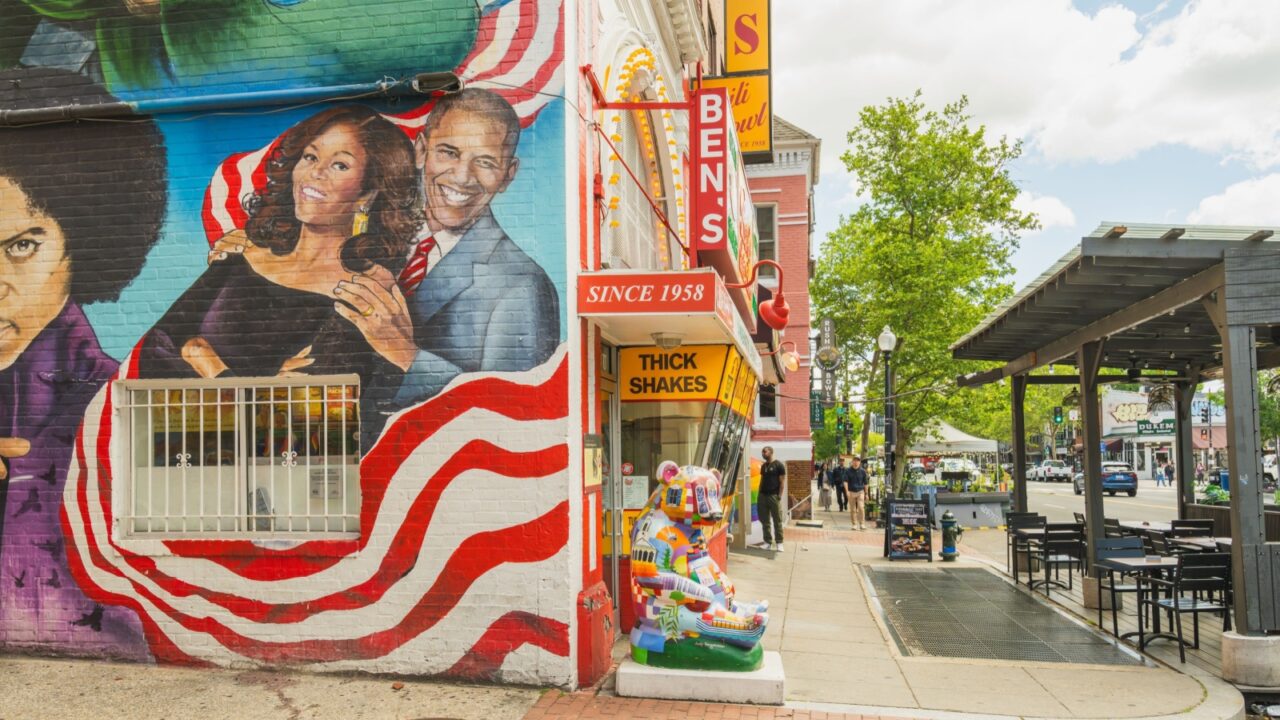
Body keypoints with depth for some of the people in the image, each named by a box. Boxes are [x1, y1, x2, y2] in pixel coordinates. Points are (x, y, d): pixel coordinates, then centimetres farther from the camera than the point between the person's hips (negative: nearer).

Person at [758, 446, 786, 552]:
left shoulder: (778, 465, -4)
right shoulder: (763, 466, 15)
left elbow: (781, 482, -6)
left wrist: (779, 495, -13)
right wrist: (759, 495, 12)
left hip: (774, 496, -6)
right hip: (763, 496, 6)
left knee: (777, 521, -1)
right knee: (765, 521, 8)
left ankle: (779, 543, 2)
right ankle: (768, 542, 14)